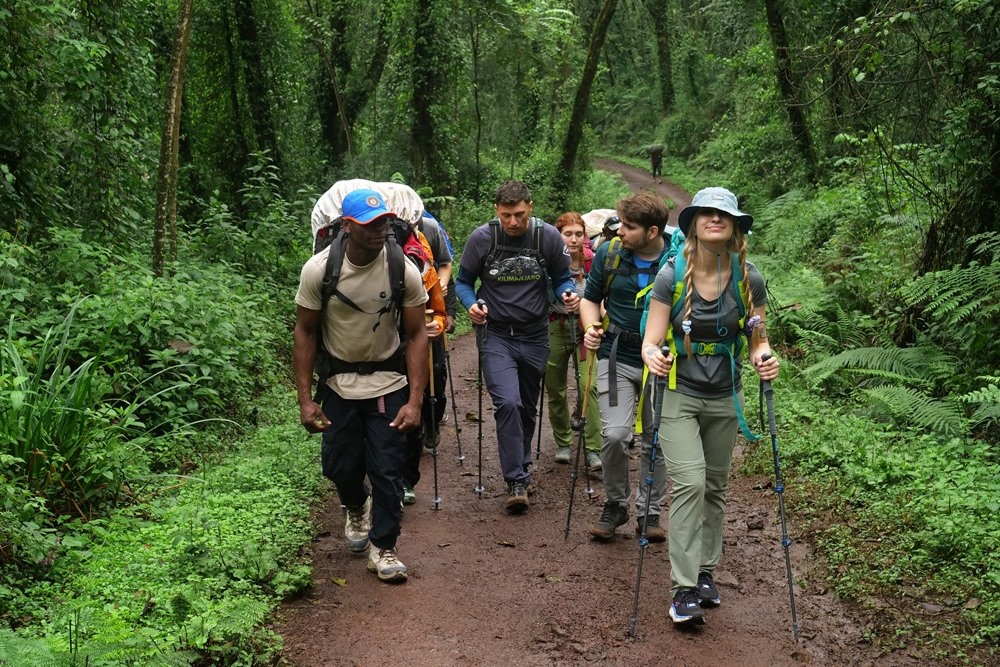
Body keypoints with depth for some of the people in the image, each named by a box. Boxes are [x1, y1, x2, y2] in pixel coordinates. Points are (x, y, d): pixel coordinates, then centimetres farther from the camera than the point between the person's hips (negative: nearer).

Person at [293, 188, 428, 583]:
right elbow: (305, 332, -6)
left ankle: (382, 547, 17)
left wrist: (415, 400, -15)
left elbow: (416, 334, -9)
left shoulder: (404, 270, -17)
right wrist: (305, 399, -9)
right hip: (337, 381, 1)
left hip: (388, 382, 0)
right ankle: (357, 509, 43)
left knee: (387, 469, -2)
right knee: (340, 465, 8)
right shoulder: (319, 269, -17)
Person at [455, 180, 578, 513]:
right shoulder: (481, 238, -10)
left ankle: (521, 469, 40)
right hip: (496, 335, -2)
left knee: (527, 408, 17)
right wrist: (471, 304, -18)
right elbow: (463, 282, 2)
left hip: (535, 336, 2)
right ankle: (517, 481, -10)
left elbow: (562, 277, 7)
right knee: (508, 403, -21)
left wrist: (568, 295, -15)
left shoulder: (549, 237, -7)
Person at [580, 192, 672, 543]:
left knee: (657, 441, 10)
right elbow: (591, 297, 10)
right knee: (615, 434, -13)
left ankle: (649, 512, 28)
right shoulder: (609, 254, -4)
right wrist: (591, 327, -10)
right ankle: (615, 504, 11)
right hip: (616, 356, 0)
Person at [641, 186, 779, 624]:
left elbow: (757, 339, 1)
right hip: (678, 395, -3)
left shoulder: (748, 279, -8)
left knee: (715, 487, 13)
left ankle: (705, 571, 28)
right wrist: (653, 354, -36)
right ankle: (684, 588, -9)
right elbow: (652, 340, -13)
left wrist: (763, 358, -21)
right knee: (689, 484, -15)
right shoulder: (672, 275, -14)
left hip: (724, 399, 3)